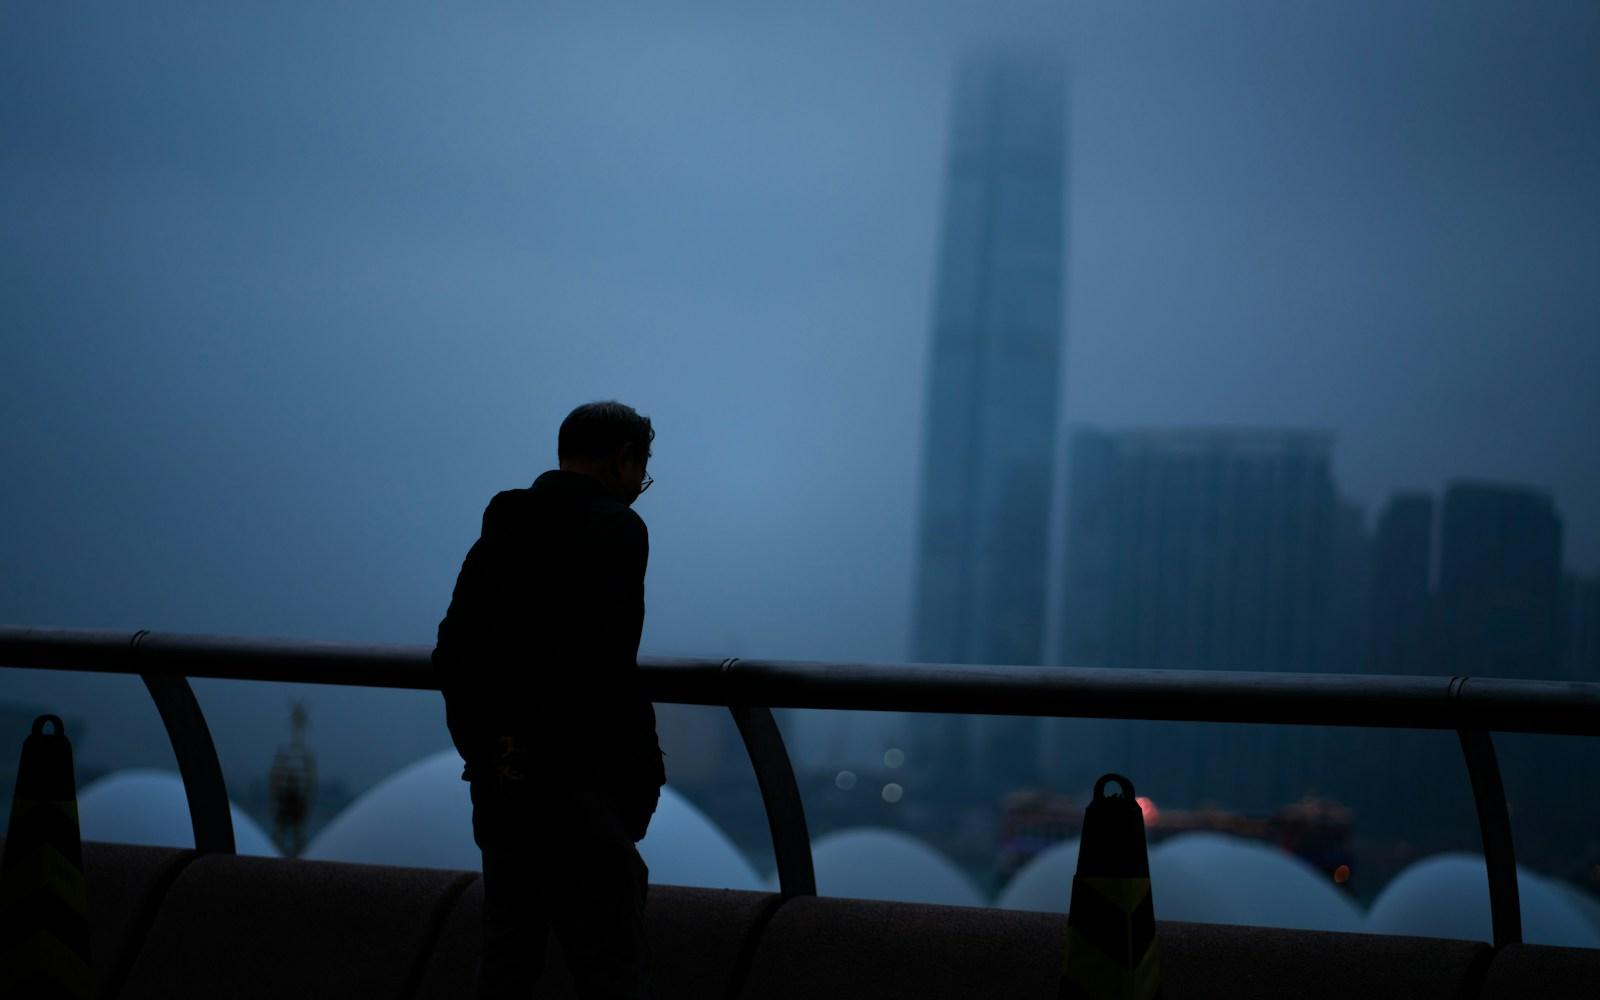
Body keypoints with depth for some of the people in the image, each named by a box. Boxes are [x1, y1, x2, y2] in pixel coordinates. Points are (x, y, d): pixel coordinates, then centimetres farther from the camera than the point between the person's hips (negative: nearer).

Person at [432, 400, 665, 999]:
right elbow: (597, 667, -20)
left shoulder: (500, 533, 15)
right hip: (576, 792, -8)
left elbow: (451, 655, 10)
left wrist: (484, 747, 4)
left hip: (497, 786, 8)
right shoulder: (614, 530, -9)